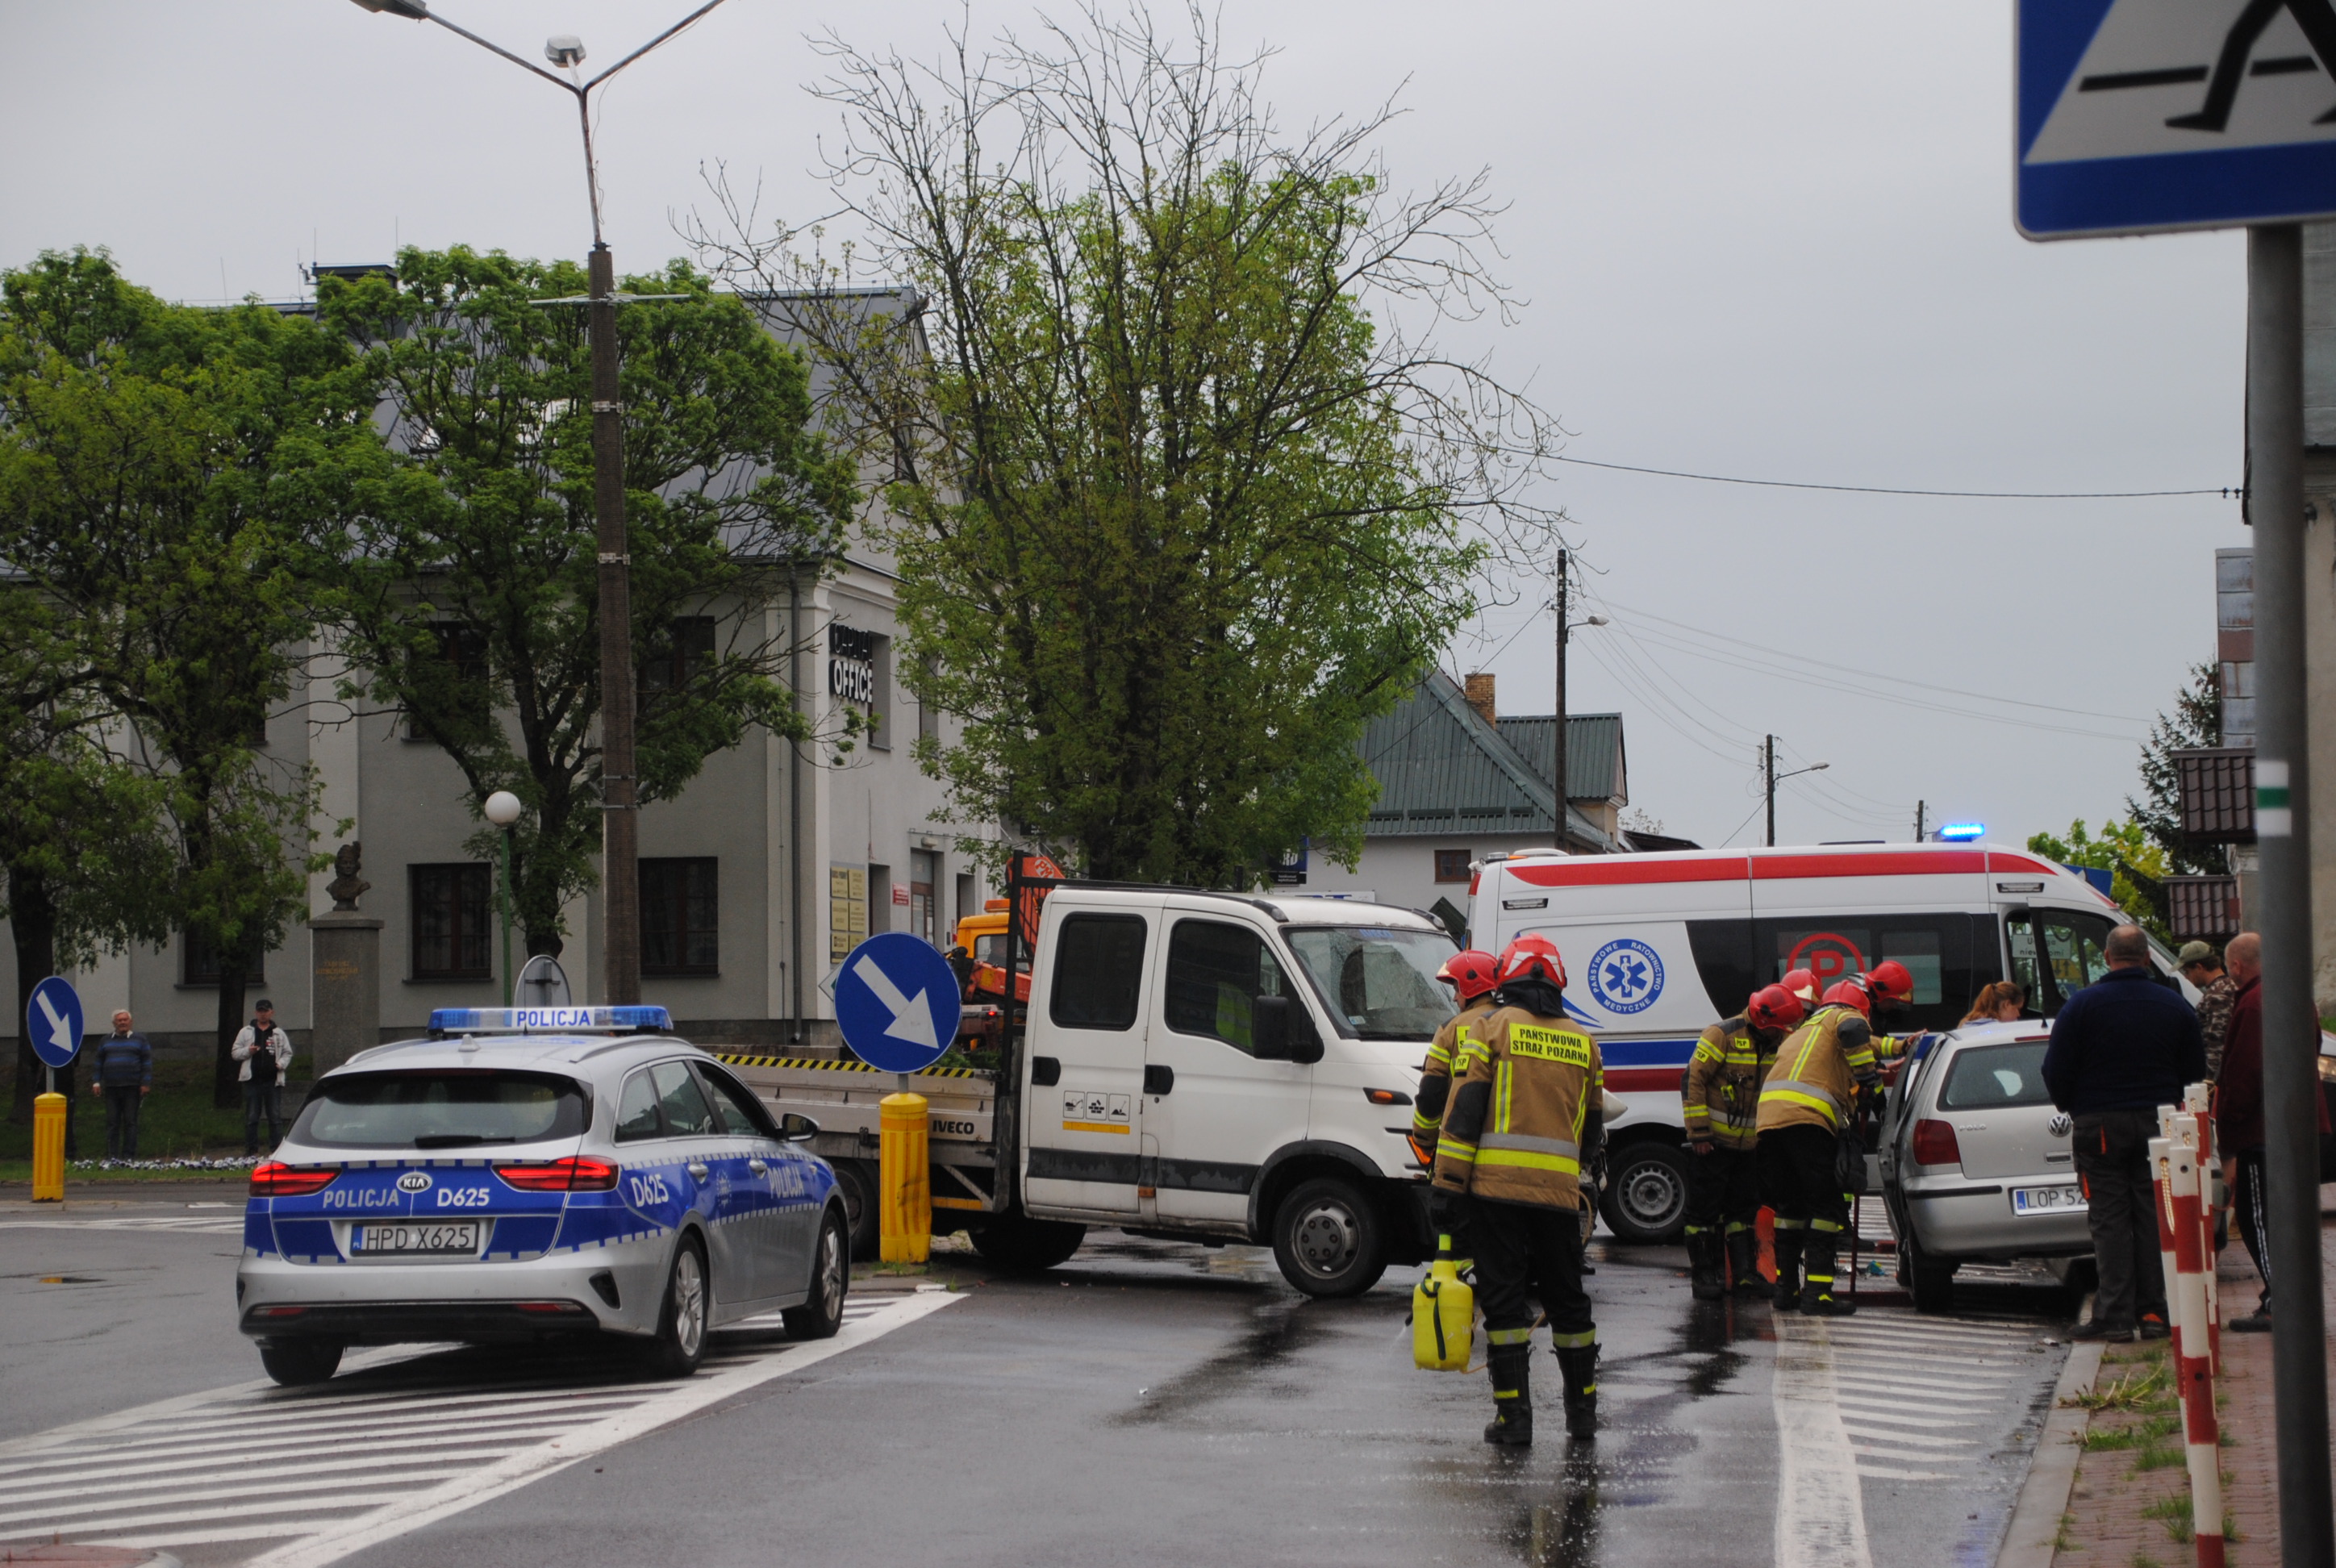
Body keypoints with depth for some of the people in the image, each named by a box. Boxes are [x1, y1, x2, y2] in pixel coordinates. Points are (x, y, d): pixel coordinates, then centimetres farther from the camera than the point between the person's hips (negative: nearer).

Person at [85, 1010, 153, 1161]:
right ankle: (112, 1156, -1)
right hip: (111, 1088, 2)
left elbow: (147, 1063, 5)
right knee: (112, 1122, -1)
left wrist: (145, 1084, -4)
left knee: (130, 1122, -4)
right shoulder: (106, 1041, 16)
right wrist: (96, 1082, 4)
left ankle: (129, 1155, -3)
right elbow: (97, 1063, 16)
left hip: (131, 1088, -2)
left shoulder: (139, 1040, 10)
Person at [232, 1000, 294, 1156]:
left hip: (273, 1080, 0)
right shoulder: (246, 1032, 9)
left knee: (275, 1116, 0)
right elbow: (235, 1052, 9)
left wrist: (281, 1064, -5)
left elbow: (287, 1053, 15)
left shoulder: (279, 1034, 11)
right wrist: (248, 1051, -10)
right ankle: (251, 1150, 8)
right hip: (252, 1080, 0)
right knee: (251, 1117, 2)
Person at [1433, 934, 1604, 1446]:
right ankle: (1582, 1410, 22)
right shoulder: (1582, 1041, 14)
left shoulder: (1493, 1027, 1)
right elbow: (1592, 1128, 20)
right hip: (1559, 1189, 3)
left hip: (1498, 1184, -3)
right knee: (1566, 1297, 15)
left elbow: (1464, 1108, -5)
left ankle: (1514, 1416, -4)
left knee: (1504, 1298, 0)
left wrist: (1448, 1184, -4)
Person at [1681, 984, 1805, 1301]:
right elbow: (1693, 1080, -16)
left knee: (1744, 1209, 10)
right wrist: (1699, 1131, -19)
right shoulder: (1722, 1035, -15)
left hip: (1749, 1143, 7)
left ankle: (1745, 1273, 14)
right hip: (1713, 1143, -7)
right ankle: (1703, 1276, 4)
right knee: (1705, 1210, -1)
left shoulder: (1777, 1043, 6)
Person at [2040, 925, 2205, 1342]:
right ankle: (2153, 1312, 6)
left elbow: (2055, 1071, -7)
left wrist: (2069, 1106, 11)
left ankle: (2115, 1315, -5)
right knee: (2154, 1217, 7)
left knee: (2109, 1219, -1)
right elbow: (2195, 1070, 9)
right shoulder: (2175, 1006, 3)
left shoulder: (2082, 1005, -8)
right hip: (2158, 1122, 3)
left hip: (2100, 1124, -3)